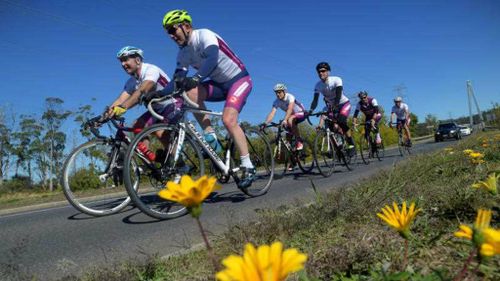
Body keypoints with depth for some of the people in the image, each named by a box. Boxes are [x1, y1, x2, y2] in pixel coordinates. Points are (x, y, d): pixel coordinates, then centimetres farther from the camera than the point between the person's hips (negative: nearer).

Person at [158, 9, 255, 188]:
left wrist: (196, 78, -54)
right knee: (191, 92, -21)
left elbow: (213, 58, -38)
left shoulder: (204, 35, -19)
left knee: (228, 119, -26)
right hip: (220, 84, 6)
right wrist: (159, 94, -20)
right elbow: (178, 79, -4)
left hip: (239, 79, -6)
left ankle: (248, 167, -14)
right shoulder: (183, 53, 2)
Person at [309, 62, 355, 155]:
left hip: (344, 103, -5)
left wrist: (334, 106, -54)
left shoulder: (336, 80, -23)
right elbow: (315, 100, -19)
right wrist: (310, 110, -39)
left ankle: (351, 145, -17)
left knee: (341, 121, -28)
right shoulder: (318, 85, -13)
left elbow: (338, 95, -36)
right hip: (330, 106, 5)